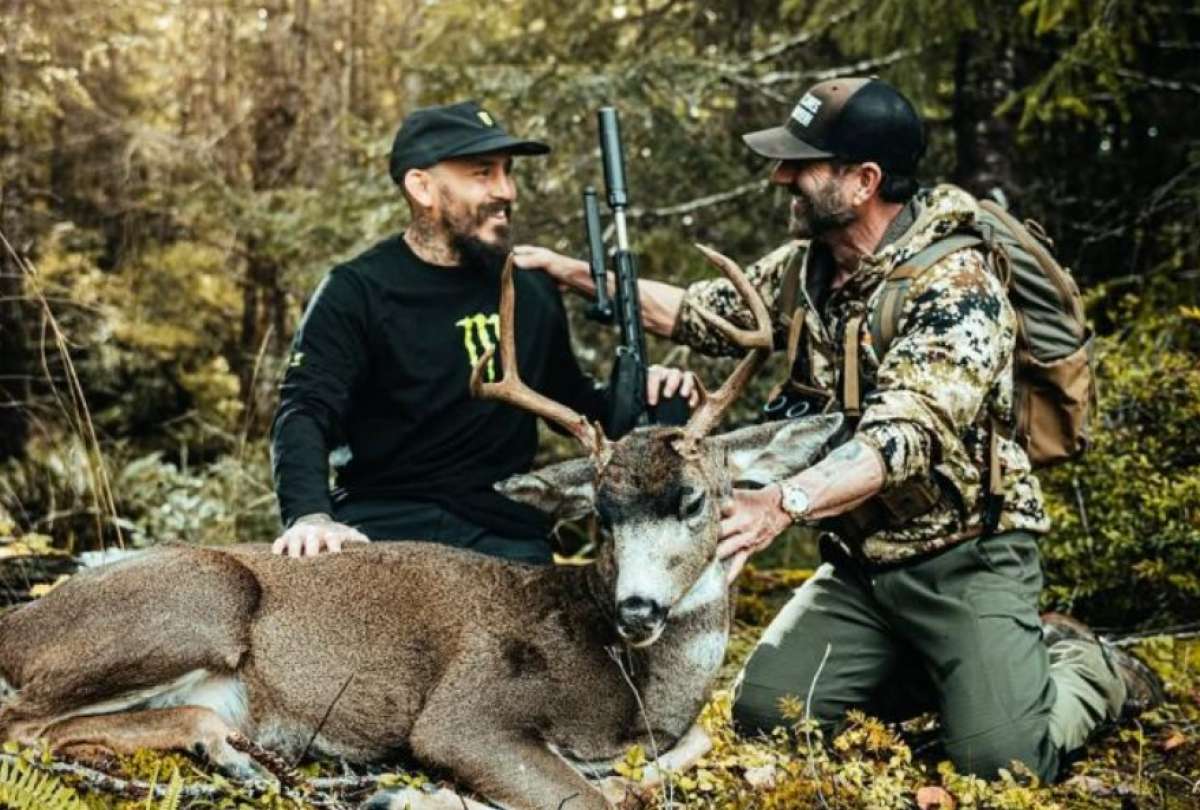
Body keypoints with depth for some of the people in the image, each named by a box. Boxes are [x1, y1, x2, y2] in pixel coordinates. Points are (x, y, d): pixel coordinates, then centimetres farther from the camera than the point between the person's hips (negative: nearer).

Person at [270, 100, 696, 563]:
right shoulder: (357, 293, -2)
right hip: (381, 524, -4)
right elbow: (304, 415, -13)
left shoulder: (531, 290, 13)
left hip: (502, 532, 4)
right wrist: (310, 516, -33)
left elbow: (572, 400, 28)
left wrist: (641, 398, 6)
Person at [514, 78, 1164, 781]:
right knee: (762, 714, -5)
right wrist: (574, 272, 5)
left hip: (964, 558, -7)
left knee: (1000, 760, -21)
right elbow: (704, 314, 14)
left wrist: (784, 504, -49)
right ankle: (929, 665, 16)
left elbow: (902, 439, -34)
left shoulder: (956, 287, -22)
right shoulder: (808, 266, 2)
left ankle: (1091, 669, 12)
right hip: (859, 559, 7)